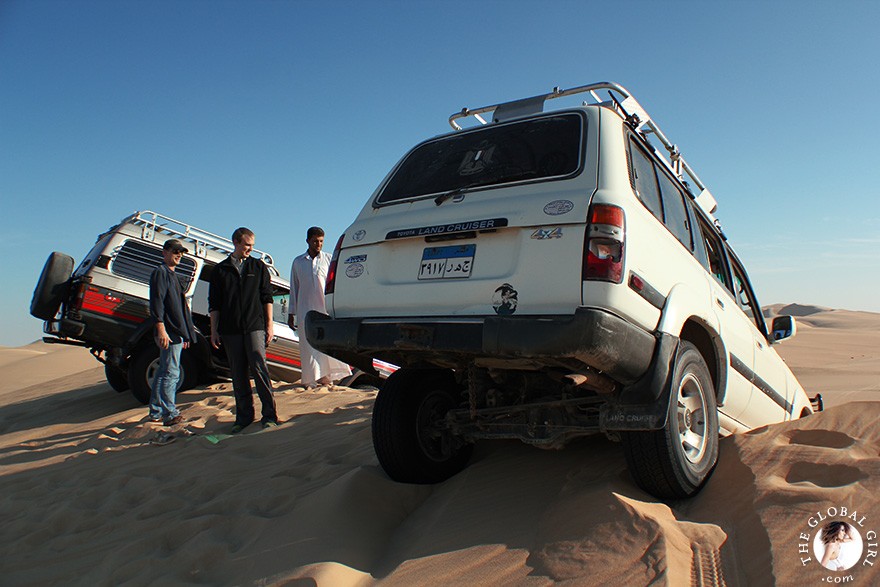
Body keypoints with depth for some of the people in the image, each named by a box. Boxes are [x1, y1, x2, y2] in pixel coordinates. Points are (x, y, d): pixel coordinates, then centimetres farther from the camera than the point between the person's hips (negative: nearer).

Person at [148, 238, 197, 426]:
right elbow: (156, 302, -18)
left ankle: (156, 412, 22)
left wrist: (185, 335, 26)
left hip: (176, 333, 10)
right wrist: (161, 329, -26)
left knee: (164, 373, 14)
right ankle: (170, 414, -5)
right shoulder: (160, 272, -6)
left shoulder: (172, 275, 24)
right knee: (171, 373, -9)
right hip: (169, 333, -10)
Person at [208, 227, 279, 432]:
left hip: (254, 327, -1)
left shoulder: (259, 267, 11)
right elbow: (214, 304, 12)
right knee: (238, 375, 6)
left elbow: (267, 298, 10)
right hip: (230, 330, 2)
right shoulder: (220, 270, 11)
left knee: (259, 368, -11)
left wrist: (269, 324, 3)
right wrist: (214, 331, 7)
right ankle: (244, 416, 14)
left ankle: (269, 414, -5)